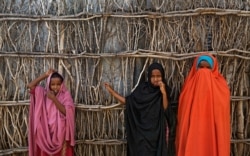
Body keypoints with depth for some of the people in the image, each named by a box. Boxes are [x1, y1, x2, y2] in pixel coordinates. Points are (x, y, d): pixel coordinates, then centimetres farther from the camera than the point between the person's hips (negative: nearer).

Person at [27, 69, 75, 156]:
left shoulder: (65, 95, -6)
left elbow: (67, 112, -16)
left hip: (61, 133, -2)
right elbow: (30, 86, -6)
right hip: (46, 133, 2)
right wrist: (45, 75, -6)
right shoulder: (44, 93, 2)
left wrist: (54, 99, -20)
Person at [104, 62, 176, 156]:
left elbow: (166, 110, -13)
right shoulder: (142, 88, -1)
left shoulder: (164, 90, -4)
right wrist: (111, 91, 0)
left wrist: (164, 93, -24)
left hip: (158, 132, -1)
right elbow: (128, 101, 2)